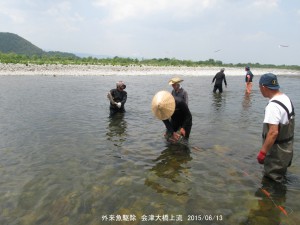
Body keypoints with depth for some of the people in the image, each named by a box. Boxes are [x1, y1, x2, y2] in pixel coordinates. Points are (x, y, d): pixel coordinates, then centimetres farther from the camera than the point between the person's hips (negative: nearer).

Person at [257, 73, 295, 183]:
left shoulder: (273, 106, -28)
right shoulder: (285, 98, 3)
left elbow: (273, 133, -33)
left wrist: (263, 152, -27)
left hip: (277, 150, -10)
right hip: (287, 146, 10)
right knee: (280, 176, 28)